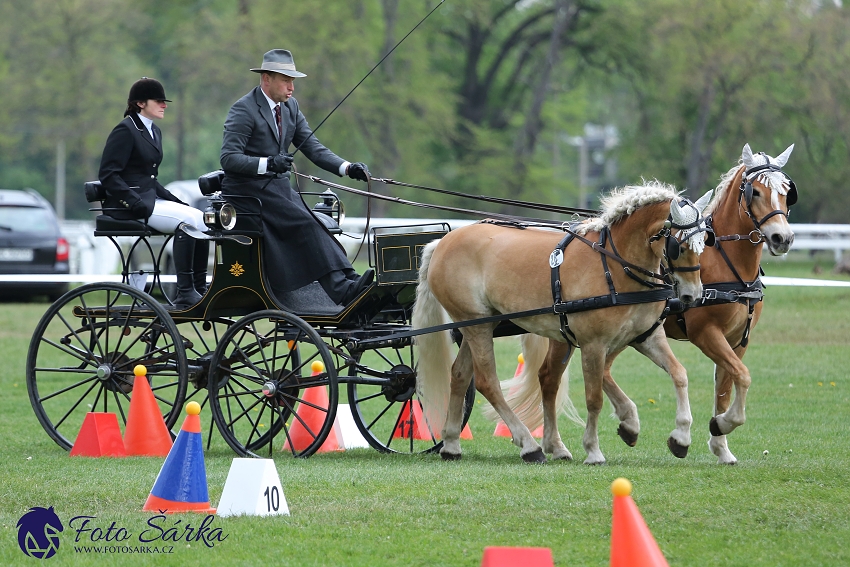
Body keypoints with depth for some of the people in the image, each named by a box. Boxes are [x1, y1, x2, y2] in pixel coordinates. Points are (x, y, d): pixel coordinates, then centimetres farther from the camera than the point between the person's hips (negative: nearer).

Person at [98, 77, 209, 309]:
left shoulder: (154, 132, 18)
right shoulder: (125, 130, -9)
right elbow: (108, 175, -15)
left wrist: (174, 201, 8)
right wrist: (137, 203, -22)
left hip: (150, 199, 9)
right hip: (126, 206, -9)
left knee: (202, 220, -9)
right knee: (186, 221, -26)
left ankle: (199, 288, -10)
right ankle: (185, 294, -26)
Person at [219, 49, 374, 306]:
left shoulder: (291, 107, 13)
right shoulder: (243, 110, -11)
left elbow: (313, 148, 11)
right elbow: (228, 158, -18)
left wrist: (347, 168, -6)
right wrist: (269, 163, -32)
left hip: (279, 187, 7)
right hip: (249, 190, -7)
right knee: (305, 225, -24)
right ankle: (342, 290, -31)